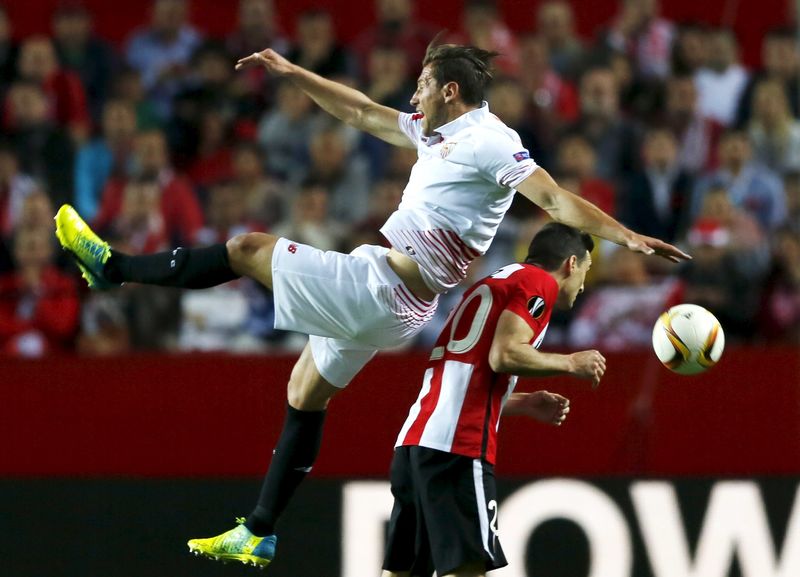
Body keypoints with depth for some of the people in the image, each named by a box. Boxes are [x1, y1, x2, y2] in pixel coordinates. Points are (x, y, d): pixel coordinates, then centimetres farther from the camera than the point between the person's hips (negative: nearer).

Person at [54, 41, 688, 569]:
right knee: (304, 393, 19)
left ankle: (111, 266, 7)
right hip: (391, 303, 10)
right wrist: (293, 73, 26)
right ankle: (258, 535, 25)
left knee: (249, 249, -5)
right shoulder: (436, 132, 14)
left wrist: (624, 235, -30)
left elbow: (555, 197, -19)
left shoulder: (490, 142, -14)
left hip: (379, 285, -10)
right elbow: (361, 112, 25)